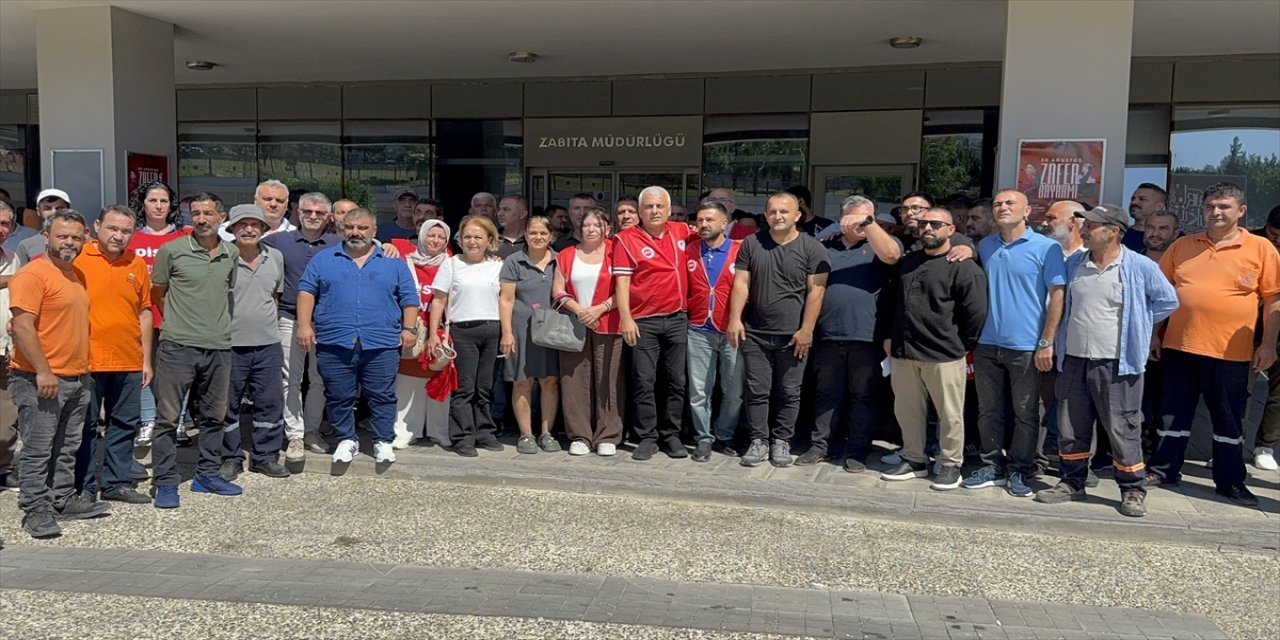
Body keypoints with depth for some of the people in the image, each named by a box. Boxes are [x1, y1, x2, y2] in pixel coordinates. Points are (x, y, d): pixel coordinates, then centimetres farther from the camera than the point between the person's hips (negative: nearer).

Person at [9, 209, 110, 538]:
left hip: (77, 378, 8)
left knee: (67, 448, 15)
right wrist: (43, 371, -22)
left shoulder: (75, 274, 15)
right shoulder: (32, 274, -12)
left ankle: (64, 500, 25)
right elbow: (22, 327, -19)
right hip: (41, 380, -8)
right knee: (38, 449, -1)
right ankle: (36, 510, 6)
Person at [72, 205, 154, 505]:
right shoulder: (78, 259, -4)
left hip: (129, 362, 4)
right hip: (87, 360, -4)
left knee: (124, 423, 11)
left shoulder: (137, 265, 7)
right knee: (86, 425, 6)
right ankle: (84, 486, 17)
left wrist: (146, 360, 11)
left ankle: (115, 482, 23)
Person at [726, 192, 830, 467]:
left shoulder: (812, 248, -1)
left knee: (789, 393, 6)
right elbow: (741, 284, 5)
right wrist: (735, 318, -5)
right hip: (755, 333, 2)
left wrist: (806, 329, -10)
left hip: (792, 336, -2)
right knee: (757, 390, 4)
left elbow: (816, 291, -5)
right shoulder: (751, 243, 7)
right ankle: (759, 441, 15)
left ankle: (782, 441, 18)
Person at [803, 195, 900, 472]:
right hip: (828, 335, 3)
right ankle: (820, 446, 20)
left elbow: (891, 254, -17)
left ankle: (857, 451, 14)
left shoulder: (879, 244, 7)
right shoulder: (826, 247, 15)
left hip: (866, 337, -3)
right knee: (826, 394, 10)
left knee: (863, 396, 5)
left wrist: (868, 223, -18)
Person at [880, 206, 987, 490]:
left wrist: (963, 345, -4)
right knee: (906, 410, 13)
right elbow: (891, 301, 22)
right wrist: (890, 336, 16)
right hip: (903, 352, 6)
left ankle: (950, 465, 17)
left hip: (944, 355, -6)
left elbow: (976, 311, -9)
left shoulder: (963, 267, -7)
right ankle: (914, 459, 27)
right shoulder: (907, 262, 15)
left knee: (950, 414, 4)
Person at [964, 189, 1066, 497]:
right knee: (989, 411, 10)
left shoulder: (1046, 248, -5)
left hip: (1025, 347, -4)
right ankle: (993, 466, 22)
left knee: (1025, 414, 6)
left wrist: (1047, 343, -12)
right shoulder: (985, 246, 9)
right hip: (987, 344, 4)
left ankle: (1019, 472, 17)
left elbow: (1057, 296, -7)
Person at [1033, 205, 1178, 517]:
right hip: (1073, 360, 5)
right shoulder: (1073, 264, 7)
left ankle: (1132, 490, 15)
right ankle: (1072, 482, 25)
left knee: (1122, 429, 2)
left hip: (1116, 363, -5)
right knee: (1071, 428, 11)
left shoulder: (1139, 267, -7)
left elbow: (1167, 301, 4)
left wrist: (1134, 325, 3)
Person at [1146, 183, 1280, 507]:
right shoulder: (1182, 245, 6)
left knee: (1228, 421, 10)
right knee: (1173, 415, 11)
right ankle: (1164, 470, 24)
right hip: (1179, 347, 2)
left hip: (1231, 353, -2)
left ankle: (1230, 481, 23)